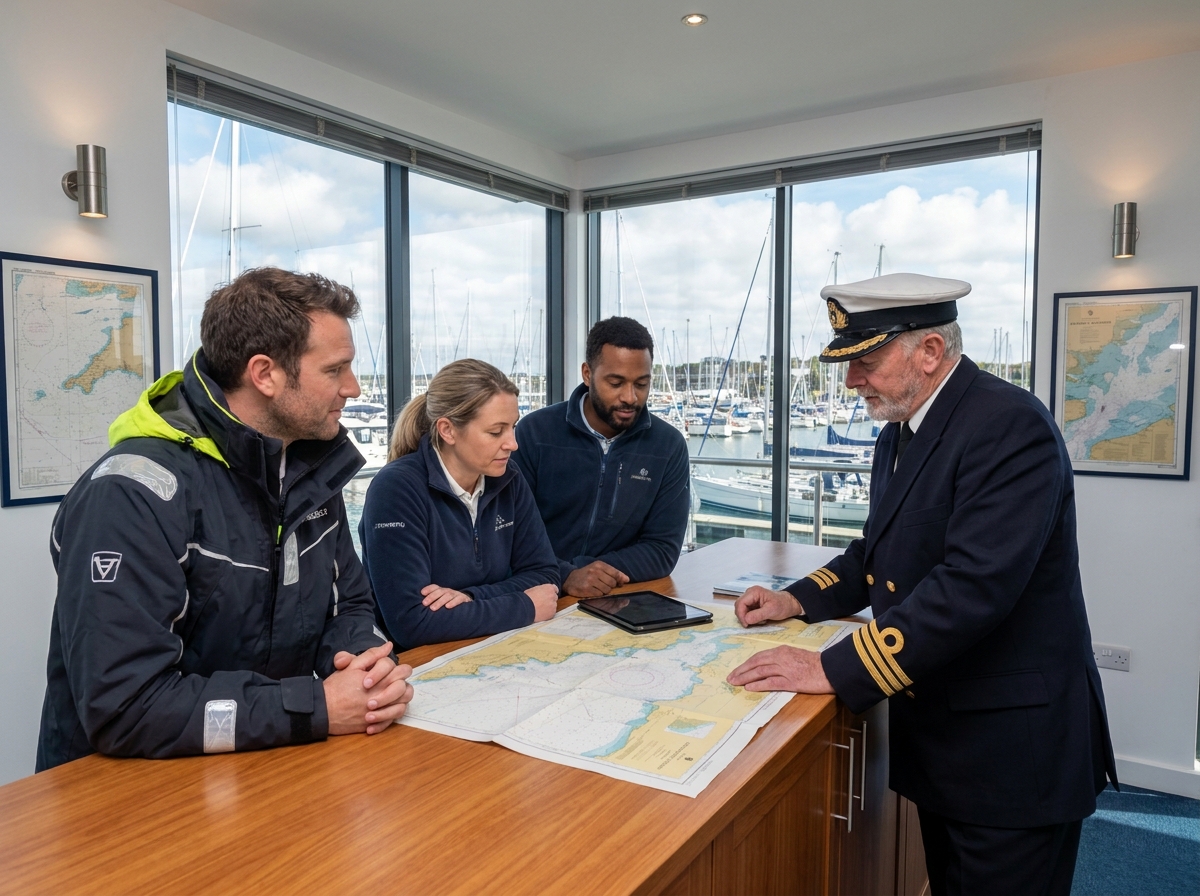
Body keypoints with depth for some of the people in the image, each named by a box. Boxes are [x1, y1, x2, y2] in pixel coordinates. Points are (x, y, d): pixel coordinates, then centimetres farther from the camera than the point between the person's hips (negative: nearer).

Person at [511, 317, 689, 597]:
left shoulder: (669, 446, -1)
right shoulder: (535, 432, -5)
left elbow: (663, 549, -1)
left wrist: (597, 570, -16)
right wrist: (565, 575, -22)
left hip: (622, 598, 1)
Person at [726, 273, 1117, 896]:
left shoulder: (1009, 425, -22)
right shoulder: (899, 434, 6)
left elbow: (973, 585, -31)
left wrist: (832, 670, -30)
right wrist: (799, 600, 1)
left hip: (1011, 745, -8)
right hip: (934, 731, 8)